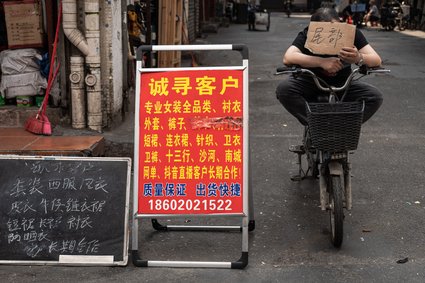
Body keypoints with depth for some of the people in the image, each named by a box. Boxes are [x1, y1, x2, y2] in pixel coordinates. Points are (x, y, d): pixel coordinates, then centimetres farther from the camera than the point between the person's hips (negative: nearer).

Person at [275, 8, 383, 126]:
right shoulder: (307, 35, -20)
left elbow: (377, 60, -22)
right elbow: (288, 58, -37)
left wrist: (359, 58, -46)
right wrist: (321, 62, -48)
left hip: (342, 84, 1)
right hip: (311, 82, -1)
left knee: (375, 96, -24)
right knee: (283, 88, -31)